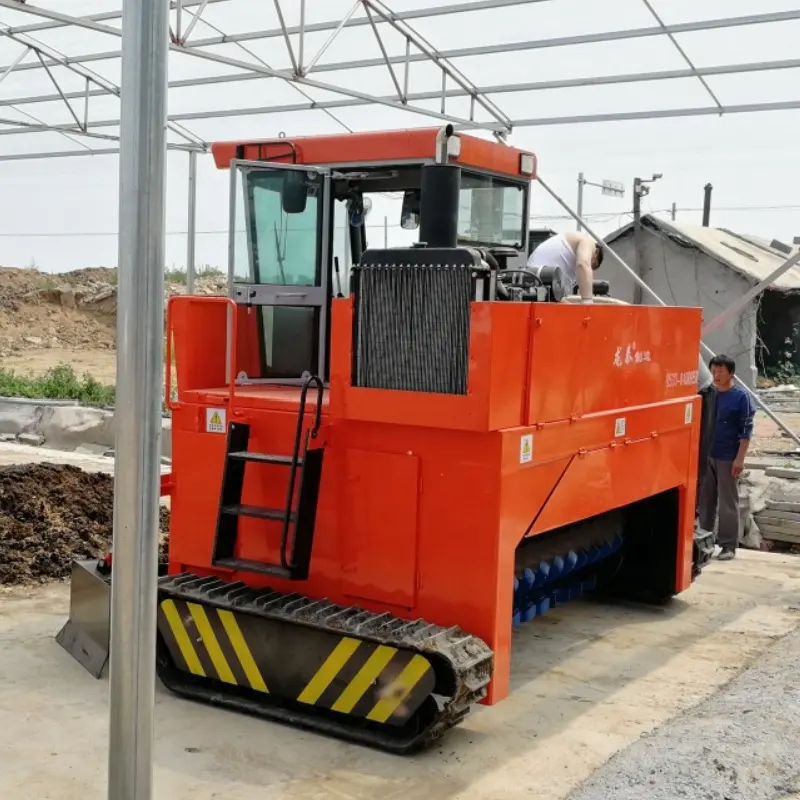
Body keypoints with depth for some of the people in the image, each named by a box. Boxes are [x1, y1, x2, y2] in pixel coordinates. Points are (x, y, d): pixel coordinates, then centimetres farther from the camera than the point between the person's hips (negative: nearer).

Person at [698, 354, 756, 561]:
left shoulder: (741, 396, -7)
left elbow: (746, 430, -9)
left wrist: (740, 458, -15)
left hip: (728, 458, -5)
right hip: (706, 456, 5)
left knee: (728, 503, 0)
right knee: (705, 500, 11)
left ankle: (728, 545, 8)